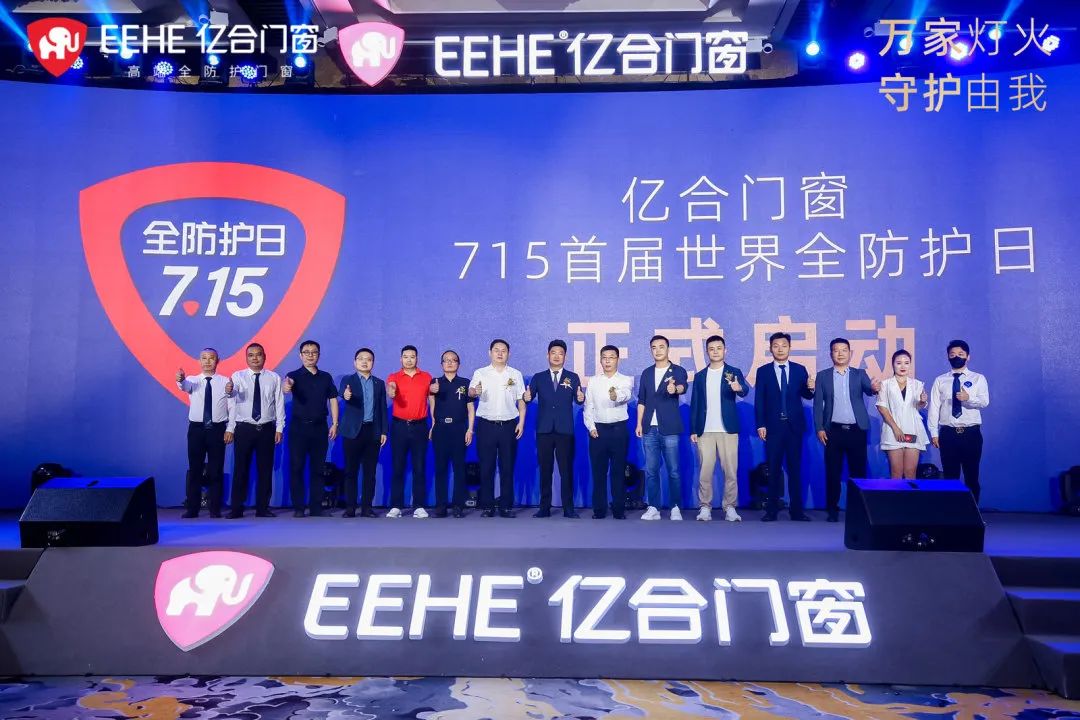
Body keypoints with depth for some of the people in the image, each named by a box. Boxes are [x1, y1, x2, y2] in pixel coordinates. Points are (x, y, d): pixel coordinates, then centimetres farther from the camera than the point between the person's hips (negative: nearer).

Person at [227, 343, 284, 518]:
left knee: (265, 469, 6)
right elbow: (230, 402, -8)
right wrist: (230, 429, -18)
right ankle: (236, 509, 11)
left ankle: (263, 508, 15)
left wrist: (279, 428, 0)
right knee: (240, 468, 3)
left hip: (267, 428, 1)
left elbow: (279, 404, 4)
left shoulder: (274, 378, 4)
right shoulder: (237, 376, 1)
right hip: (244, 428, -1)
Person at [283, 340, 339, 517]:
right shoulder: (295, 375, -1)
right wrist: (286, 387, -48)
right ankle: (298, 507, 7)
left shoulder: (326, 377, 9)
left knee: (318, 468, 6)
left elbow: (333, 399, 9)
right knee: (296, 468, 0)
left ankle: (316, 507, 13)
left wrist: (334, 424, 0)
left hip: (320, 427, 3)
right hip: (298, 426, -2)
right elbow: (288, 385, -23)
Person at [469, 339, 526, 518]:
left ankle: (506, 506, 11)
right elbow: (471, 391, -13)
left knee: (507, 467, 4)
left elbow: (521, 401, 9)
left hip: (509, 426, 1)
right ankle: (487, 506, 9)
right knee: (486, 467, 1)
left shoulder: (515, 375, 9)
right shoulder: (480, 373, 4)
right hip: (486, 425, -1)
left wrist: (521, 422, -1)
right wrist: (475, 391, -36)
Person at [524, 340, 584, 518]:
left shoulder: (573, 377, 8)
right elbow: (529, 396, -3)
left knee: (566, 469, -1)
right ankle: (544, 507, 10)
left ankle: (568, 508, 4)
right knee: (545, 470, 4)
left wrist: (580, 398, -27)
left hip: (565, 430, -1)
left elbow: (578, 399, -4)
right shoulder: (538, 378, 10)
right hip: (544, 429, 1)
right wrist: (526, 397, -26)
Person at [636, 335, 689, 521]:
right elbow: (641, 400, 14)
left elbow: (683, 387, -21)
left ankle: (675, 508, 8)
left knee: (673, 470, -1)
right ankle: (653, 508, 10)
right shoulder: (646, 373, 13)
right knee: (651, 470, 4)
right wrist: (639, 423, 7)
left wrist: (675, 389, -44)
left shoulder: (678, 370, 1)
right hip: (649, 428, 4)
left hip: (669, 428, -3)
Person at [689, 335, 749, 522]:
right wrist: (693, 430, 5)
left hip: (727, 430, -2)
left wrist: (739, 387, -39)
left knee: (731, 471, -1)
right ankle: (705, 507, 7)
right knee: (705, 471, 0)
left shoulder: (734, 372, 3)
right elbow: (694, 405, 11)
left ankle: (730, 508, 7)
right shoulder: (700, 376, 10)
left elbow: (744, 391, -16)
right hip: (705, 431, 2)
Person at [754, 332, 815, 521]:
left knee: (794, 468, 5)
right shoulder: (763, 371, 3)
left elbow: (806, 396, 7)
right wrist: (760, 425, -7)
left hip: (794, 425, 1)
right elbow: (759, 401, 0)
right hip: (773, 426, -1)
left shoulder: (800, 370, 6)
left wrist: (811, 388, -16)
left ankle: (796, 509, 10)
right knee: (773, 469, 4)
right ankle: (772, 509, 9)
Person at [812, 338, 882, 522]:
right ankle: (832, 510, 9)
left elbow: (868, 390, -9)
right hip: (833, 431, 0)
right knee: (833, 472, 2)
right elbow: (818, 404, 5)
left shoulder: (859, 374, 10)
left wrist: (874, 387, -33)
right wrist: (819, 428, -3)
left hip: (856, 430, 0)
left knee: (858, 471, 1)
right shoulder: (823, 376, 8)